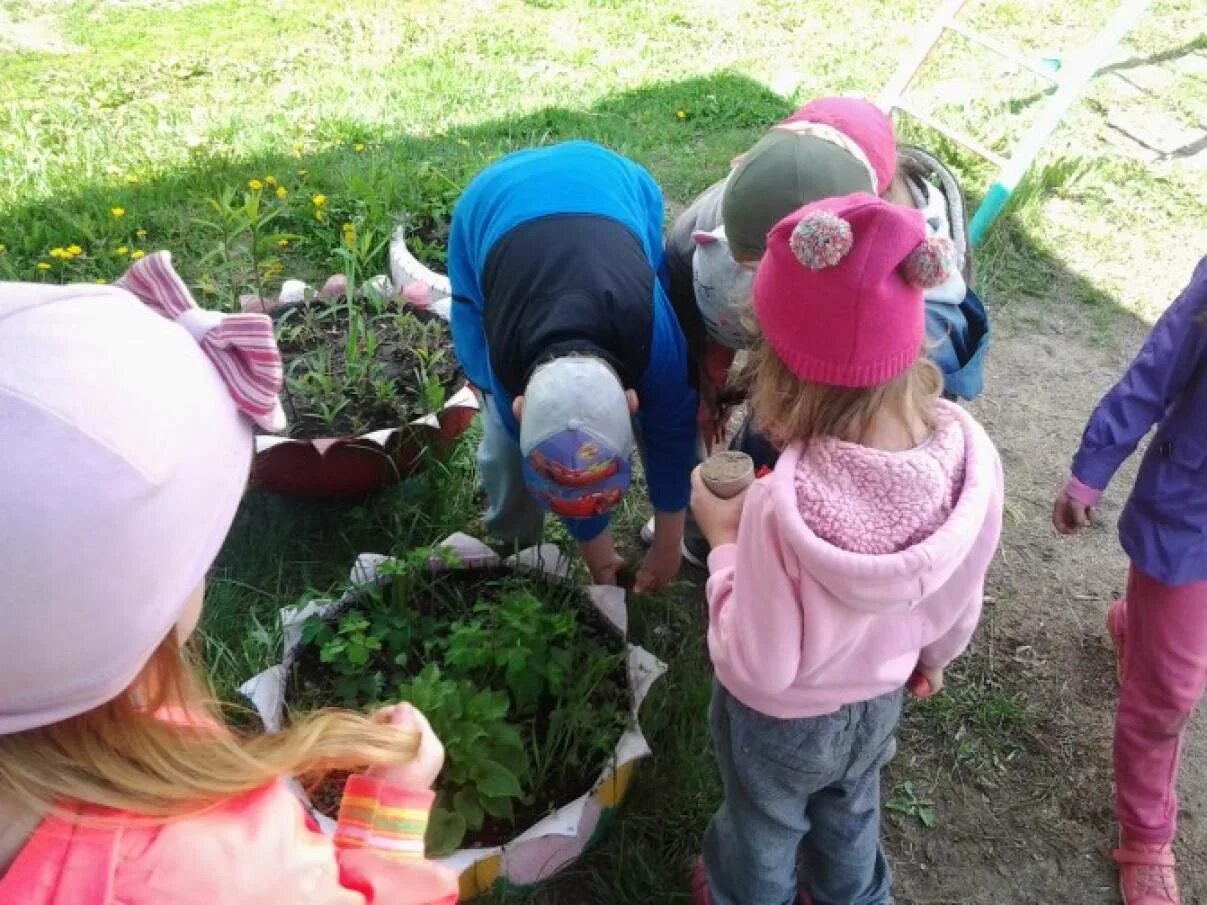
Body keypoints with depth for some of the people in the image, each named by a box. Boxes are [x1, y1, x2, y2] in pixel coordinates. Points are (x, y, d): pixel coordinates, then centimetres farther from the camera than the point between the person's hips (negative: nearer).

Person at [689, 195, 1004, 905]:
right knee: (851, 817, 36)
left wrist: (725, 539, -18)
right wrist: (934, 655, 14)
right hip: (880, 702, 4)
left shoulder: (783, 505, -42)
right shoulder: (971, 453, -25)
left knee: (765, 829, 30)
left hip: (780, 719, -4)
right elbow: (961, 603, -7)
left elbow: (760, 666, -28)